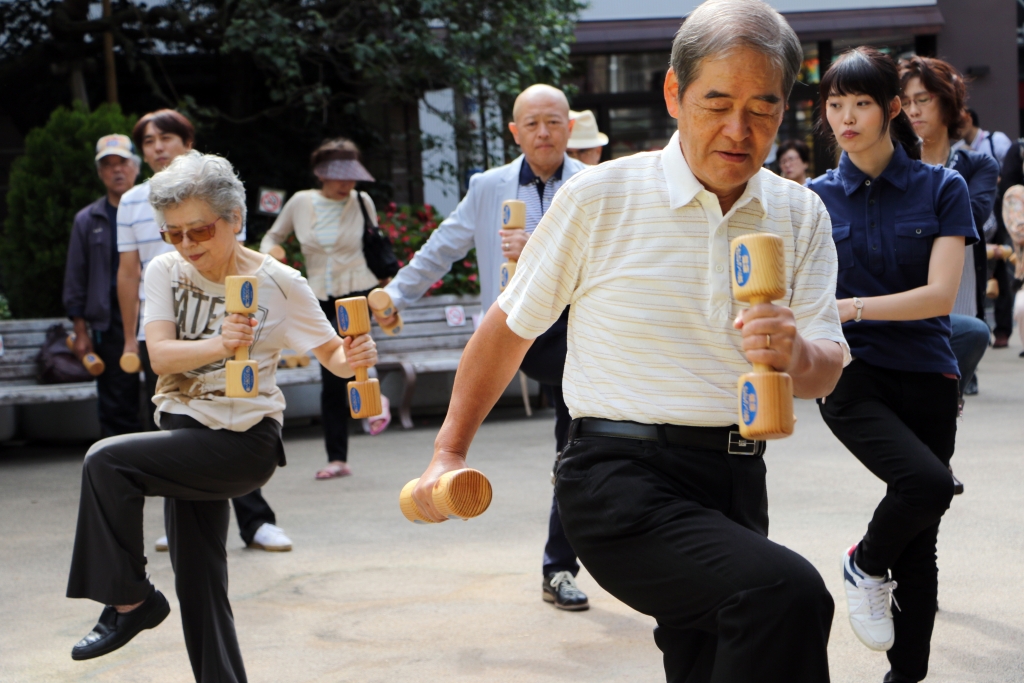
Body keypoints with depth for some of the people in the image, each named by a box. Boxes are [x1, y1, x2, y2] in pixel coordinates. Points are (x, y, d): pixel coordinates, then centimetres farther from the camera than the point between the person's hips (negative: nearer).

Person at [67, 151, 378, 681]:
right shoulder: (165, 272, 0)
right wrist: (217, 345, -34)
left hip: (245, 442, -5)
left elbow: (331, 352, -2)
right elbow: (161, 355, -14)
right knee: (198, 583, 10)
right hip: (187, 437, 6)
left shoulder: (278, 284, -9)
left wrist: (353, 359, -26)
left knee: (107, 461, -23)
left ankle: (129, 599, -8)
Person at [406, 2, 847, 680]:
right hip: (623, 480, -5)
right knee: (788, 594, -29)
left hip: (736, 483, 6)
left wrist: (795, 356, -24)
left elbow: (826, 372, 0)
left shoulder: (801, 215, 6)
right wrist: (450, 453, 8)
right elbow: (510, 327, 5)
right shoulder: (599, 197, -5)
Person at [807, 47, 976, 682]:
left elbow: (941, 294, -12)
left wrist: (847, 308, -22)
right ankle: (865, 565, 3)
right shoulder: (818, 197, 3)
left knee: (919, 547, 6)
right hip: (852, 375, -1)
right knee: (927, 481, -27)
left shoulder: (942, 188, -1)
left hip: (926, 379, 1)